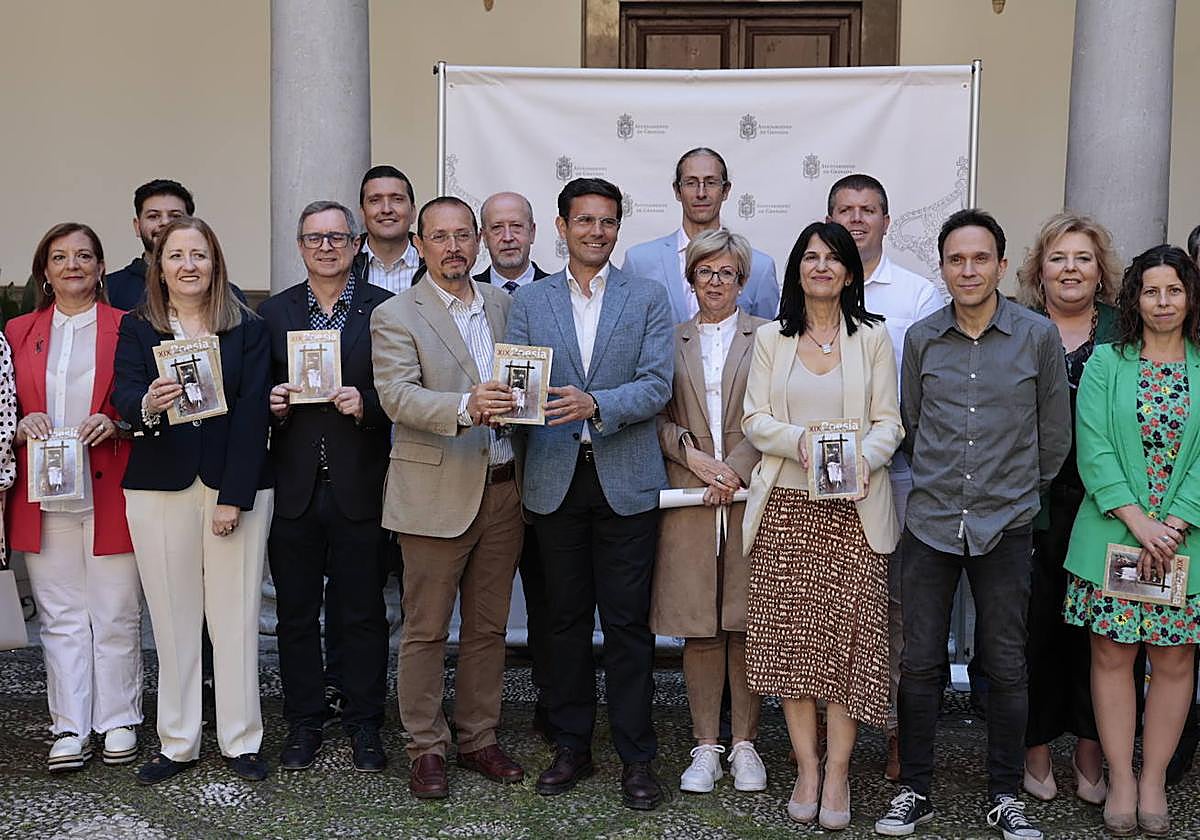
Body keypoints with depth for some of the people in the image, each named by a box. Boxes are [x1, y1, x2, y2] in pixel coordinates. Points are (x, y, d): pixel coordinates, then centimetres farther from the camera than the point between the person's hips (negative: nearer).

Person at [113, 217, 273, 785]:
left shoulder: (248, 329, 4)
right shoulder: (137, 328, 7)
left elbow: (252, 415, -3)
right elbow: (123, 395, -8)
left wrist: (235, 497, -10)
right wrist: (148, 403, -33)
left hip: (236, 486, -1)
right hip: (159, 490, 1)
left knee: (235, 617, 2)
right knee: (173, 619, 5)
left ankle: (240, 741, 14)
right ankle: (177, 744, 16)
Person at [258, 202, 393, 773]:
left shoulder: (384, 309, 2)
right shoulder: (273, 313, 9)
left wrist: (366, 404, -17)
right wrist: (271, 404, -9)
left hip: (359, 487, -2)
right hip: (294, 486, 2)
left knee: (363, 613, 6)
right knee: (296, 613, 9)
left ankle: (364, 726, 19)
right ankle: (303, 724, 22)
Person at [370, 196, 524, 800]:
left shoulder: (505, 304, 12)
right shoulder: (395, 316, -4)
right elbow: (397, 395, -17)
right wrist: (465, 407, -31)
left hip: (503, 489, 5)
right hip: (437, 493, -4)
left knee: (488, 625, 13)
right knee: (426, 629, 4)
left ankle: (479, 738, 25)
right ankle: (427, 748, 16)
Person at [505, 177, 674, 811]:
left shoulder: (648, 299, 4)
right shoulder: (528, 302, 9)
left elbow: (657, 385, -6)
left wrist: (594, 405, -22)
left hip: (626, 479, -2)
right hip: (555, 479, 2)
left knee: (627, 622, 1)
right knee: (566, 618, 11)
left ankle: (636, 757, 12)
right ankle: (571, 747, 23)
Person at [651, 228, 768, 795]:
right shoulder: (671, 340, 12)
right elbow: (657, 416, 7)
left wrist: (735, 470, -10)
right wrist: (693, 455, -8)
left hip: (750, 494, -1)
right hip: (688, 499, 1)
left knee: (746, 623, 1)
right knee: (698, 627, 3)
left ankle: (744, 743, 13)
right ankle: (705, 746, 12)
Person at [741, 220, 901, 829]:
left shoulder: (873, 339, 7)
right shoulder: (770, 338, 10)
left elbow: (888, 422, 4)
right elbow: (755, 419, 4)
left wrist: (862, 458, -16)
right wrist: (800, 442, -14)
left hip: (854, 507, -1)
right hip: (787, 505, 1)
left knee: (849, 633, -4)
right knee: (790, 635, 1)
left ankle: (837, 772, 5)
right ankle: (806, 767, 11)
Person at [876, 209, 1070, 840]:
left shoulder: (1038, 336, -2)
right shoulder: (921, 339, 3)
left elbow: (1054, 433, 8)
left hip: (1006, 526, -1)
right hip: (929, 522, 1)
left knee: (1005, 666, 6)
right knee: (919, 663, 5)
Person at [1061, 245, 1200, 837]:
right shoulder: (1105, 364, 2)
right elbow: (1093, 450, -6)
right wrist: (1138, 523, -14)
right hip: (1113, 536, -1)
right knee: (1112, 655, 3)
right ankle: (1120, 781, 13)